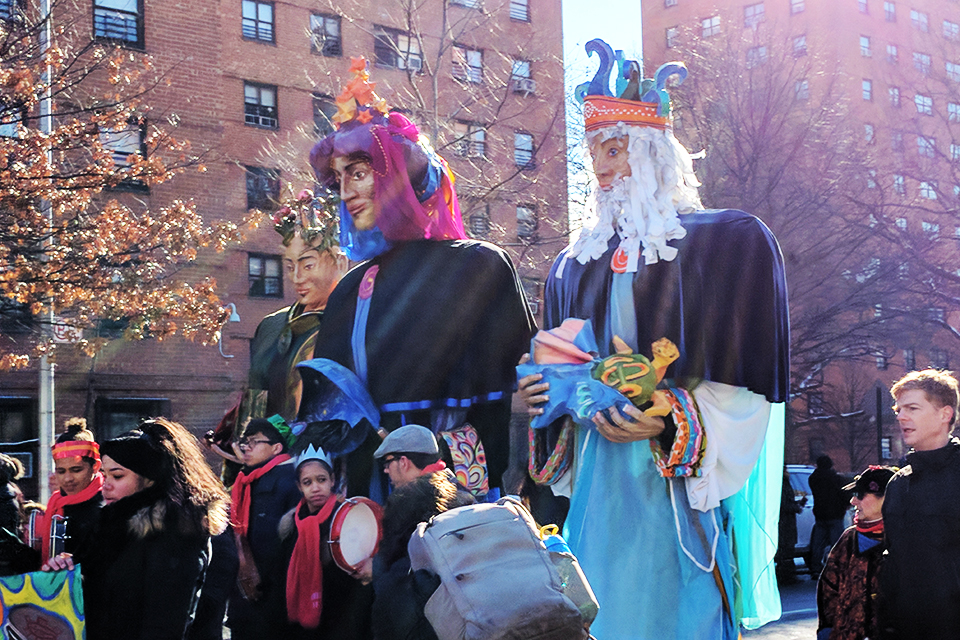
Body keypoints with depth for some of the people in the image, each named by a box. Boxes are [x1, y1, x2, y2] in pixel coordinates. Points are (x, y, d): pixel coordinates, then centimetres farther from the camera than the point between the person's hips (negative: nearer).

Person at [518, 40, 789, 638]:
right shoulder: (578, 263, 15)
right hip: (598, 481, 5)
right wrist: (543, 395, -1)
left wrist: (673, 427, -18)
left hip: (680, 486, -4)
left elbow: (751, 371, -7)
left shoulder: (732, 241, -1)